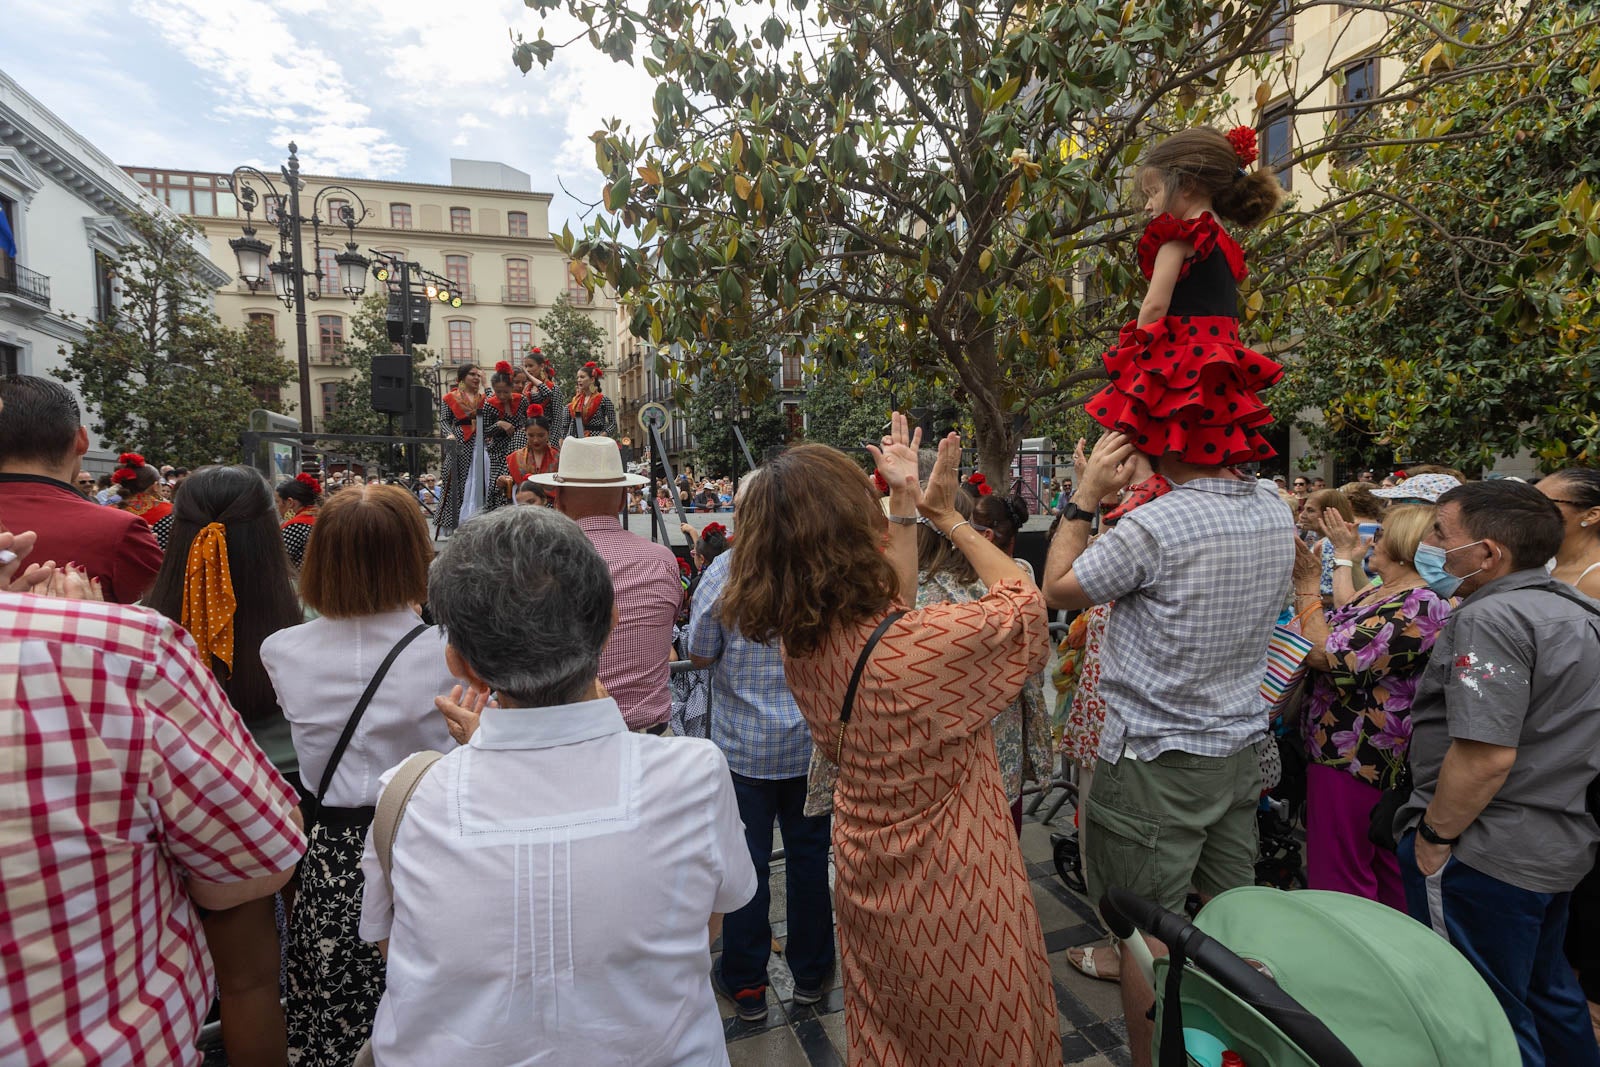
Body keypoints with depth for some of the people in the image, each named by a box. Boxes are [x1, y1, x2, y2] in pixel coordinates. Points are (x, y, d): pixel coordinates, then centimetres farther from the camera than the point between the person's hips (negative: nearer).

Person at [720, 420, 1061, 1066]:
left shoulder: (799, 644, -14)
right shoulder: (922, 646, -34)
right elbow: (1023, 601, -13)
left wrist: (905, 505, 6)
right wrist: (949, 516, -3)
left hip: (869, 891, 7)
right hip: (956, 906, -6)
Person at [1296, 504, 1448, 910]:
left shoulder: (1420, 605, -20)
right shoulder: (1376, 593, 11)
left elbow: (1326, 655, -25)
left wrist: (1308, 584, -19)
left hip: (1353, 755, -10)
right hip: (1351, 749, 10)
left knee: (1336, 879, 1)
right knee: (1382, 872, 22)